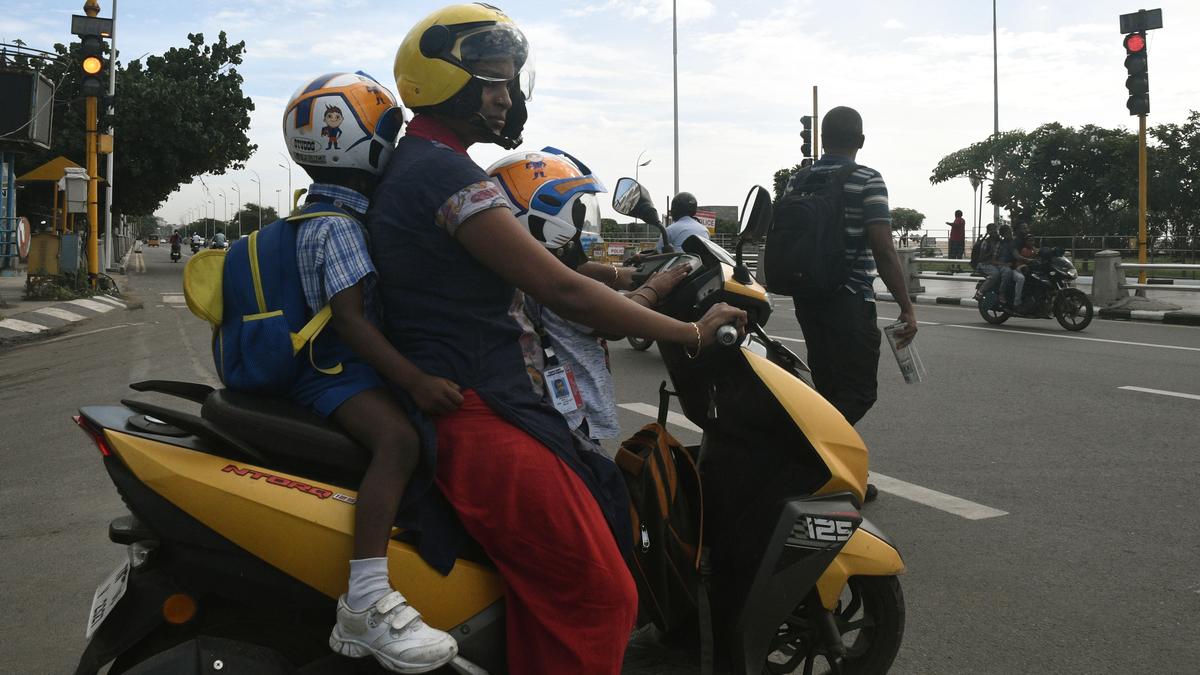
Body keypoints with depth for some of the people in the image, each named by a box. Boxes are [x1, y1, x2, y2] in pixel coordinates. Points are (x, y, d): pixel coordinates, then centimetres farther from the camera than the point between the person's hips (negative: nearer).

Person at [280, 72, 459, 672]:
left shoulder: (349, 216, 19)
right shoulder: (334, 226, -14)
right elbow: (349, 317, -25)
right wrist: (414, 380, -33)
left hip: (362, 365, 11)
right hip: (335, 372, -11)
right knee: (399, 438, -34)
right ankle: (365, 600, -39)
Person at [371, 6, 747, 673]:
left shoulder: (410, 169, 22)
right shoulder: (444, 172, -13)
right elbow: (562, 290, -16)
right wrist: (692, 332, -7)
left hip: (475, 410, 11)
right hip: (481, 419, -11)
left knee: (546, 603, 16)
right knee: (602, 599, -12)